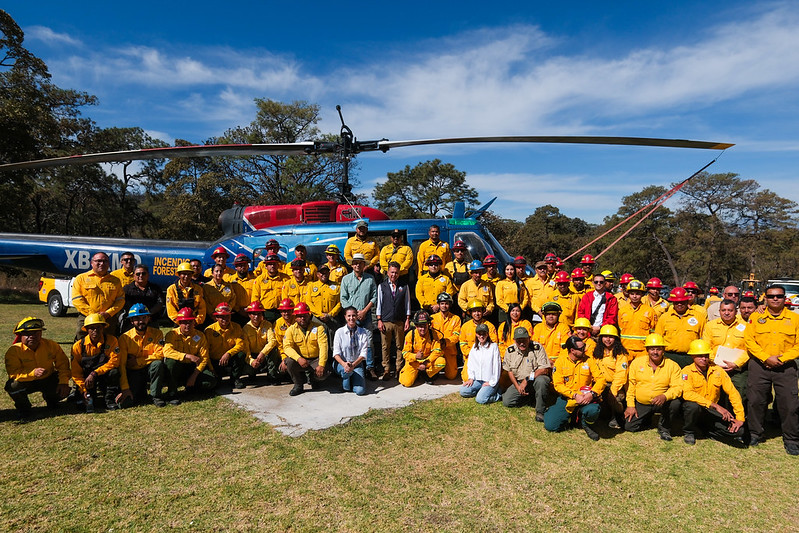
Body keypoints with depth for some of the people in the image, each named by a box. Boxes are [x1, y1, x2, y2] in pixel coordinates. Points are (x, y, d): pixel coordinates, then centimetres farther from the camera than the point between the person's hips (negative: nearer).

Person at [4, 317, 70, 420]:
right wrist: (33, 373, -44)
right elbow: (13, 374, -25)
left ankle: (50, 399, 19)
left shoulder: (51, 345, -11)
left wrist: (64, 382, -20)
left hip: (48, 379, 1)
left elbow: (63, 364, -6)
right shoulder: (14, 350, -17)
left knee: (64, 391, -22)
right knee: (13, 386, -33)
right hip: (26, 382, -1)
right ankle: (24, 408, -1)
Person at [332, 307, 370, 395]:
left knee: (360, 391, -16)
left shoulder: (363, 333, -4)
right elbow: (336, 353, -9)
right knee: (347, 370, -37)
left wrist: (353, 364, -26)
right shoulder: (340, 332, -5)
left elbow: (363, 353, -8)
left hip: (357, 363, 1)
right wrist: (344, 364, -28)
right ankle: (345, 386, -2)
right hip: (341, 363, -1)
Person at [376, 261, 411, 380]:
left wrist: (407, 320, 3)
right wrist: (379, 320, -1)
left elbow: (407, 304, 8)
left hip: (400, 322, 1)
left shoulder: (404, 287, 6)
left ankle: (399, 369, 17)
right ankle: (386, 370, 13)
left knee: (400, 346, 6)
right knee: (385, 347, 3)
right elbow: (379, 303, 5)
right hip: (385, 321, 0)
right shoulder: (382, 286, 5)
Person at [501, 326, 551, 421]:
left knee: (541, 381, -39)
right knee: (506, 401, -11)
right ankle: (533, 399, 10)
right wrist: (517, 387, -6)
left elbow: (544, 370, -19)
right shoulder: (510, 350, -2)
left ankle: (540, 411, -20)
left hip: (537, 378, -4)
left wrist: (527, 380, -25)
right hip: (519, 382, 4)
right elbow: (509, 371, 7)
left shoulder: (537, 348, -16)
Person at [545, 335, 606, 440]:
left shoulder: (589, 360, 0)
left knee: (593, 411, -36)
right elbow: (558, 385, -8)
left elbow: (601, 379, -6)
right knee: (550, 426, -14)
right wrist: (575, 395, -21)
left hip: (585, 399, 0)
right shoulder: (560, 361, -4)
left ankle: (587, 425, 2)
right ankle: (570, 416, 19)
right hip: (566, 399, 0)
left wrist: (592, 393, -23)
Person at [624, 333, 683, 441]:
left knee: (675, 403, -33)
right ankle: (647, 418, 29)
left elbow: (677, 387, -13)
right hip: (641, 404, 2)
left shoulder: (673, 366, -5)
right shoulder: (637, 362, -1)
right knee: (629, 427, -8)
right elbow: (630, 384, 3)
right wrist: (630, 405, -2)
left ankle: (664, 428, -4)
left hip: (661, 403, -2)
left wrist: (665, 396, -33)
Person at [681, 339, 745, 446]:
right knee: (693, 405, -38)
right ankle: (689, 432, -6)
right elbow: (688, 394, -26)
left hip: (711, 412, 3)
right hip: (694, 409, -3)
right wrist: (716, 406, -30)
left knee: (738, 431, -19)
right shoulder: (687, 371, -12)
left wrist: (740, 418, -8)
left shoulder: (718, 371, 0)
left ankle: (708, 430, 12)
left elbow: (733, 393, 0)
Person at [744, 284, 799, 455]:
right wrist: (766, 358, -12)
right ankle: (755, 434, 22)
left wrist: (781, 358, -11)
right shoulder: (756, 317, 4)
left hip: (785, 368, 0)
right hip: (759, 366, 0)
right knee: (756, 401, 6)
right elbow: (749, 340, -2)